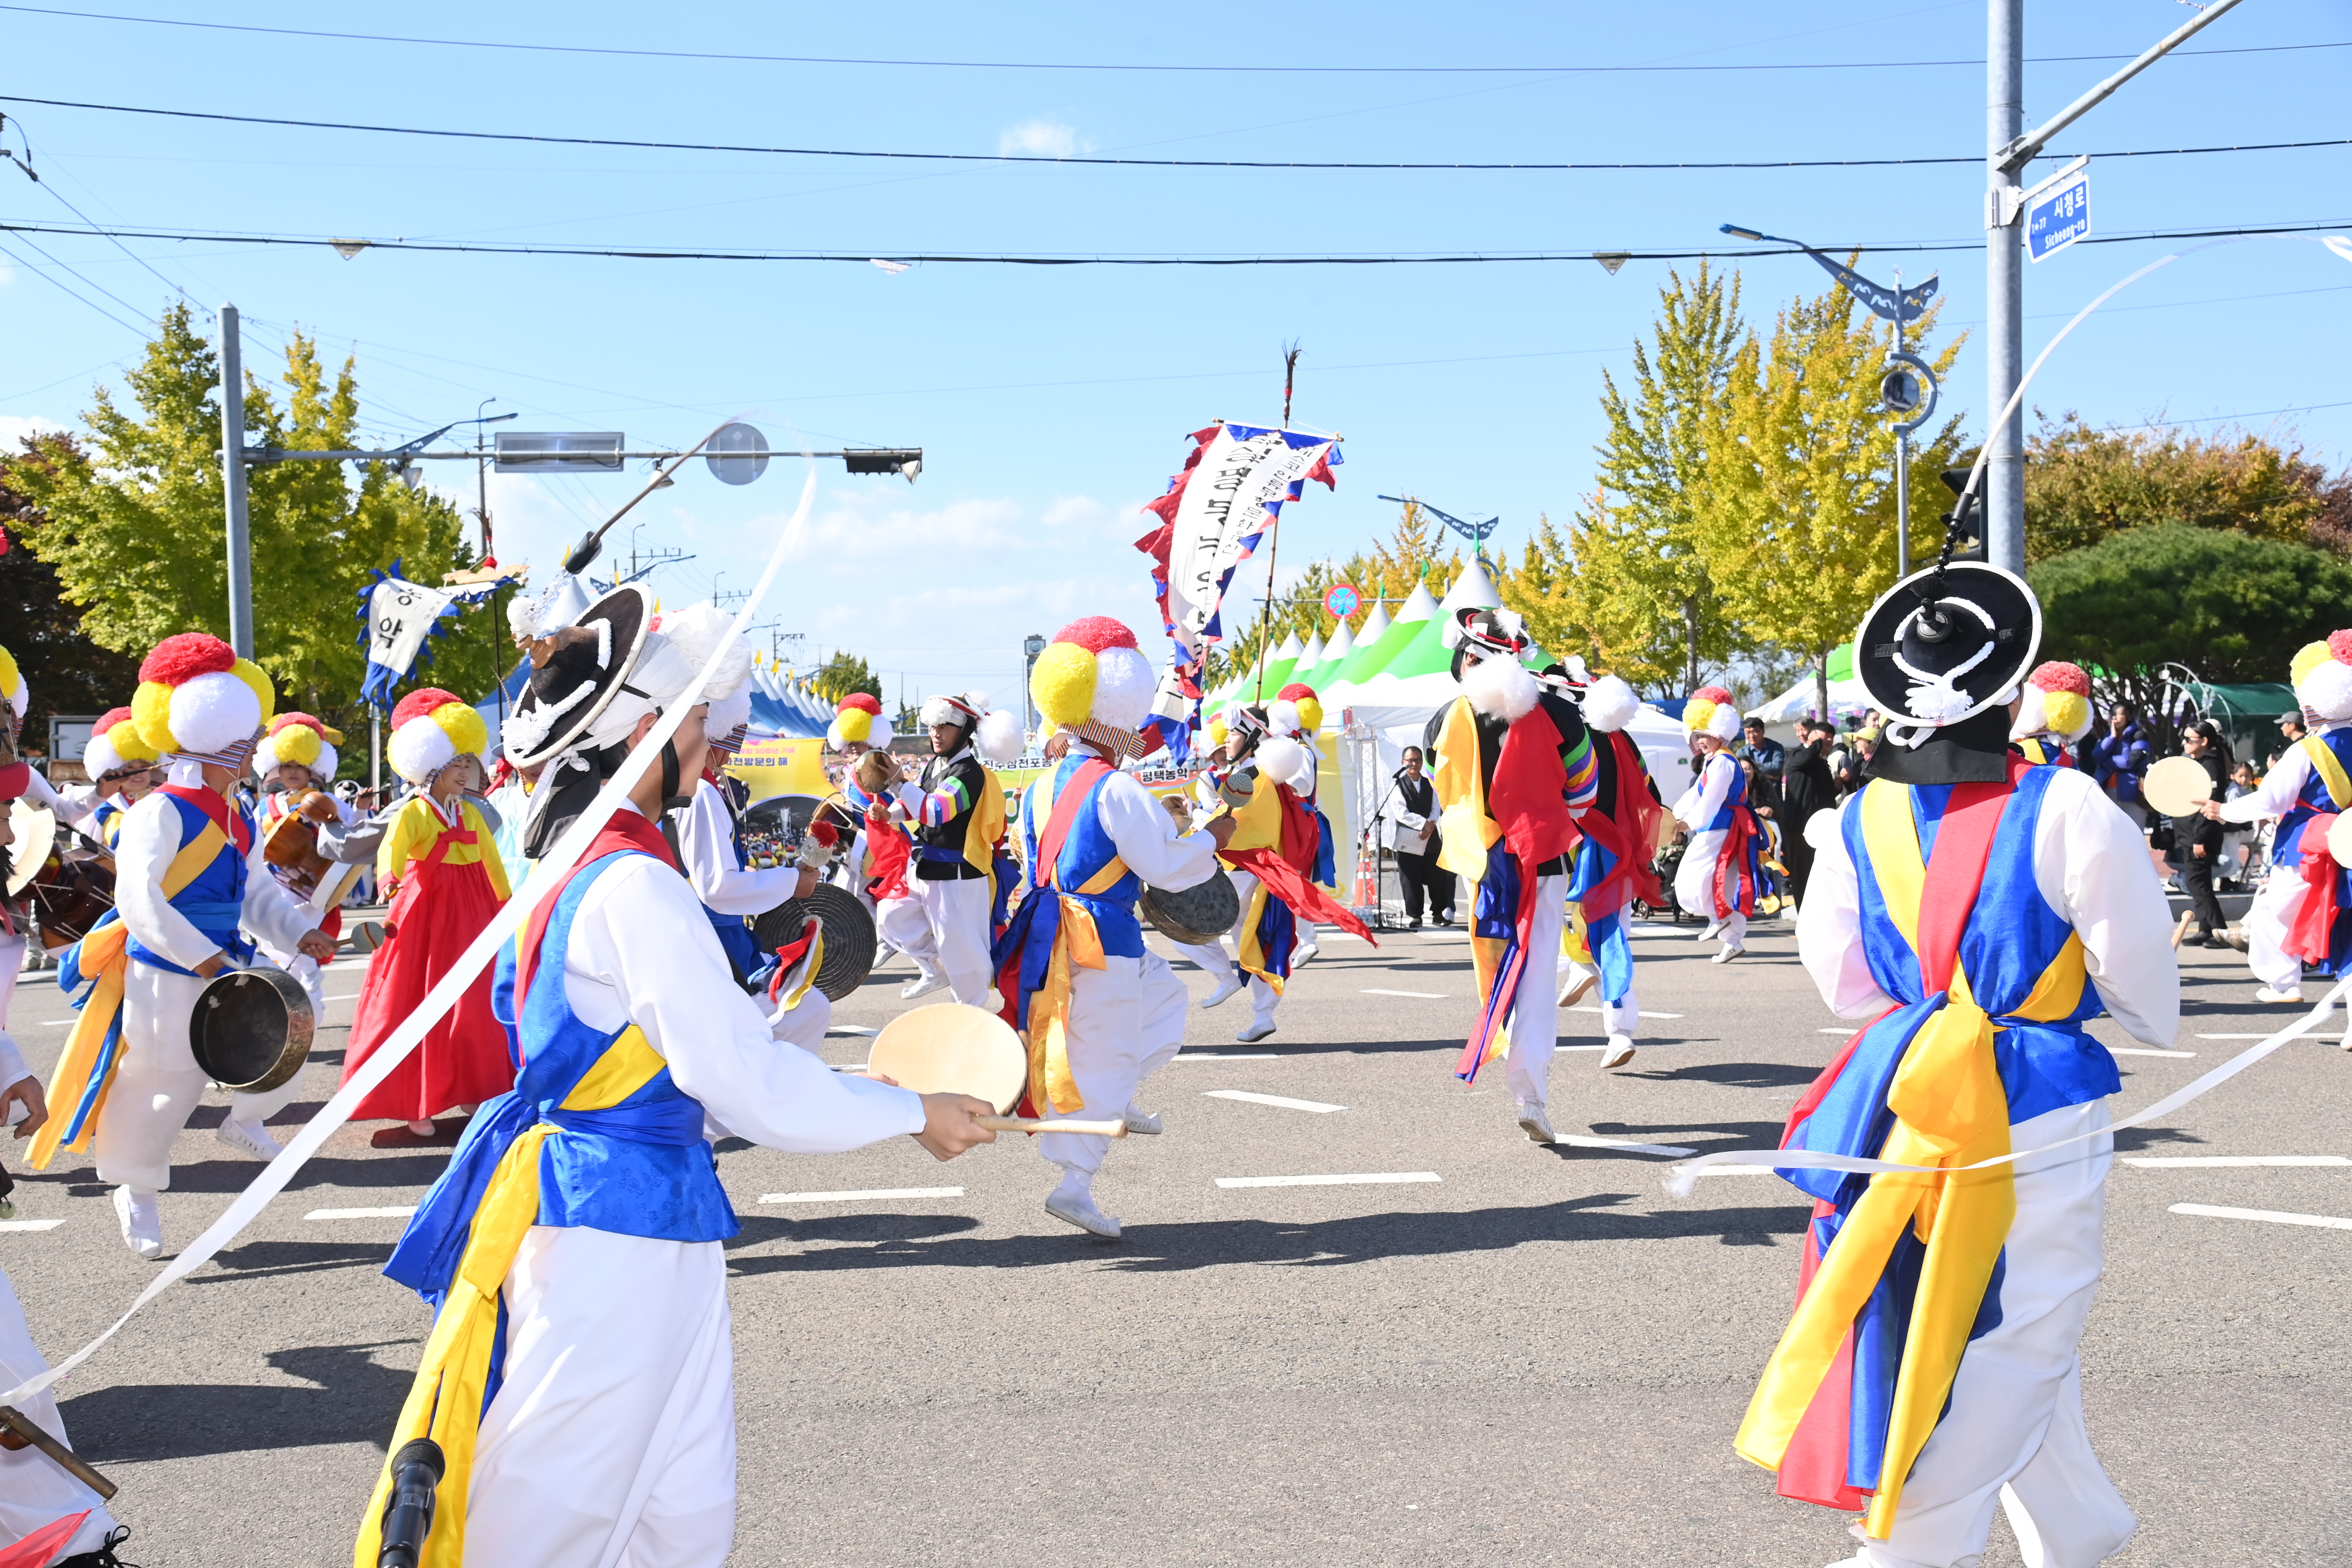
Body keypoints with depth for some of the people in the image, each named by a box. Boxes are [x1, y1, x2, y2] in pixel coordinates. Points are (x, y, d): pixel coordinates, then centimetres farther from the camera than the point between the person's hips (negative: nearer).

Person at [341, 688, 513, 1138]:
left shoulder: (471, 814, 10)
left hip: (471, 914, 6)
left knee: (474, 1004, 5)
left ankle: (468, 1091, 16)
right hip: (425, 912, -6)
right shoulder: (413, 813, -9)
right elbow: (391, 848, -28)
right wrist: (389, 876, -48)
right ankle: (415, 1102, 4)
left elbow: (492, 861, 18)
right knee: (419, 1007, -3)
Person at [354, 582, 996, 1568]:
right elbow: (741, 1072, -20)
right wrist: (912, 1114, -10)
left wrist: (855, 1096, 20)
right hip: (617, 1229, -10)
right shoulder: (635, 884, -19)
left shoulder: (576, 862, 12)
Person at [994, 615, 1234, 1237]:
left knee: (1164, 994, 28)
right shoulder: (1118, 791, -17)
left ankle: (1117, 1103, 25)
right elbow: (1167, 868, -17)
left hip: (1056, 930, 9)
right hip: (1106, 943, -9)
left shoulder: (1042, 787, 8)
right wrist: (1212, 838, -1)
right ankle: (1074, 1185, 1)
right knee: (1100, 1059, 0)